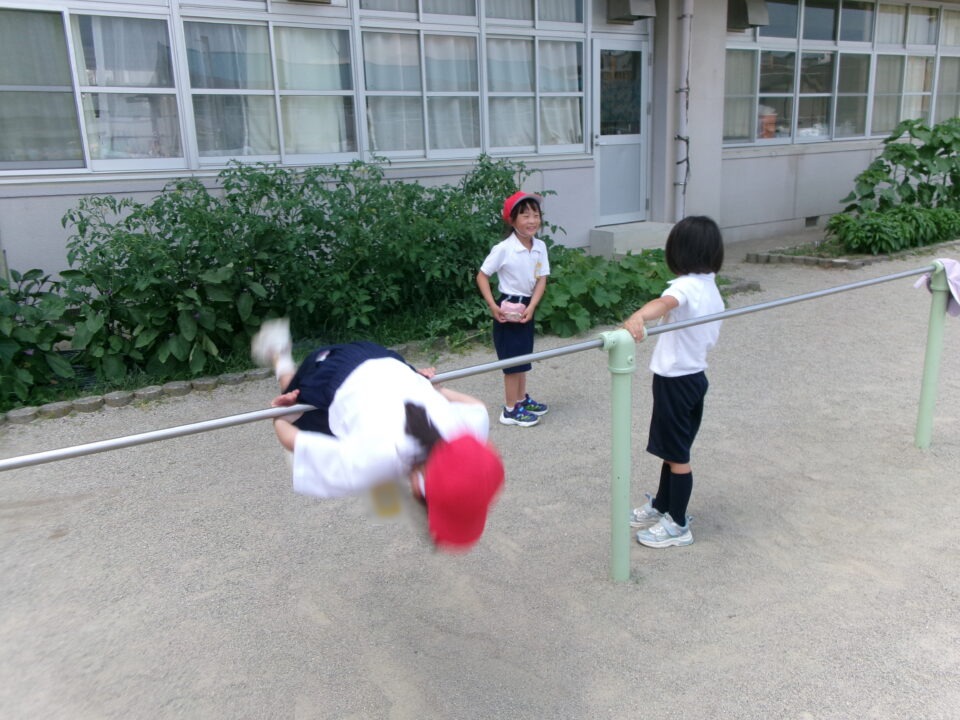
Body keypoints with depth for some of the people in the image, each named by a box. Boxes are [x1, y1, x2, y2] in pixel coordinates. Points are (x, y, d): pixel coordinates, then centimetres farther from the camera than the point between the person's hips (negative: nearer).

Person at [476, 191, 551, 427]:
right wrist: (492, 306, -21)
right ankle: (510, 410, 11)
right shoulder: (503, 249, -20)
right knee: (512, 358, 0)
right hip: (508, 306, -6)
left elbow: (541, 280, -4)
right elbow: (482, 276, -14)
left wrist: (531, 307, -15)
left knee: (522, 355, 18)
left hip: (527, 306, 6)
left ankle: (522, 399, 34)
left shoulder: (540, 247, -5)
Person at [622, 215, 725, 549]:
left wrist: (637, 317, -66)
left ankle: (677, 525, 17)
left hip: (675, 379, -9)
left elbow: (665, 302, -46)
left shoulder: (686, 285, -21)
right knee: (672, 448, 21)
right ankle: (661, 506, 37)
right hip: (695, 374, 9)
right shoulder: (712, 289, 6)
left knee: (677, 454, 3)